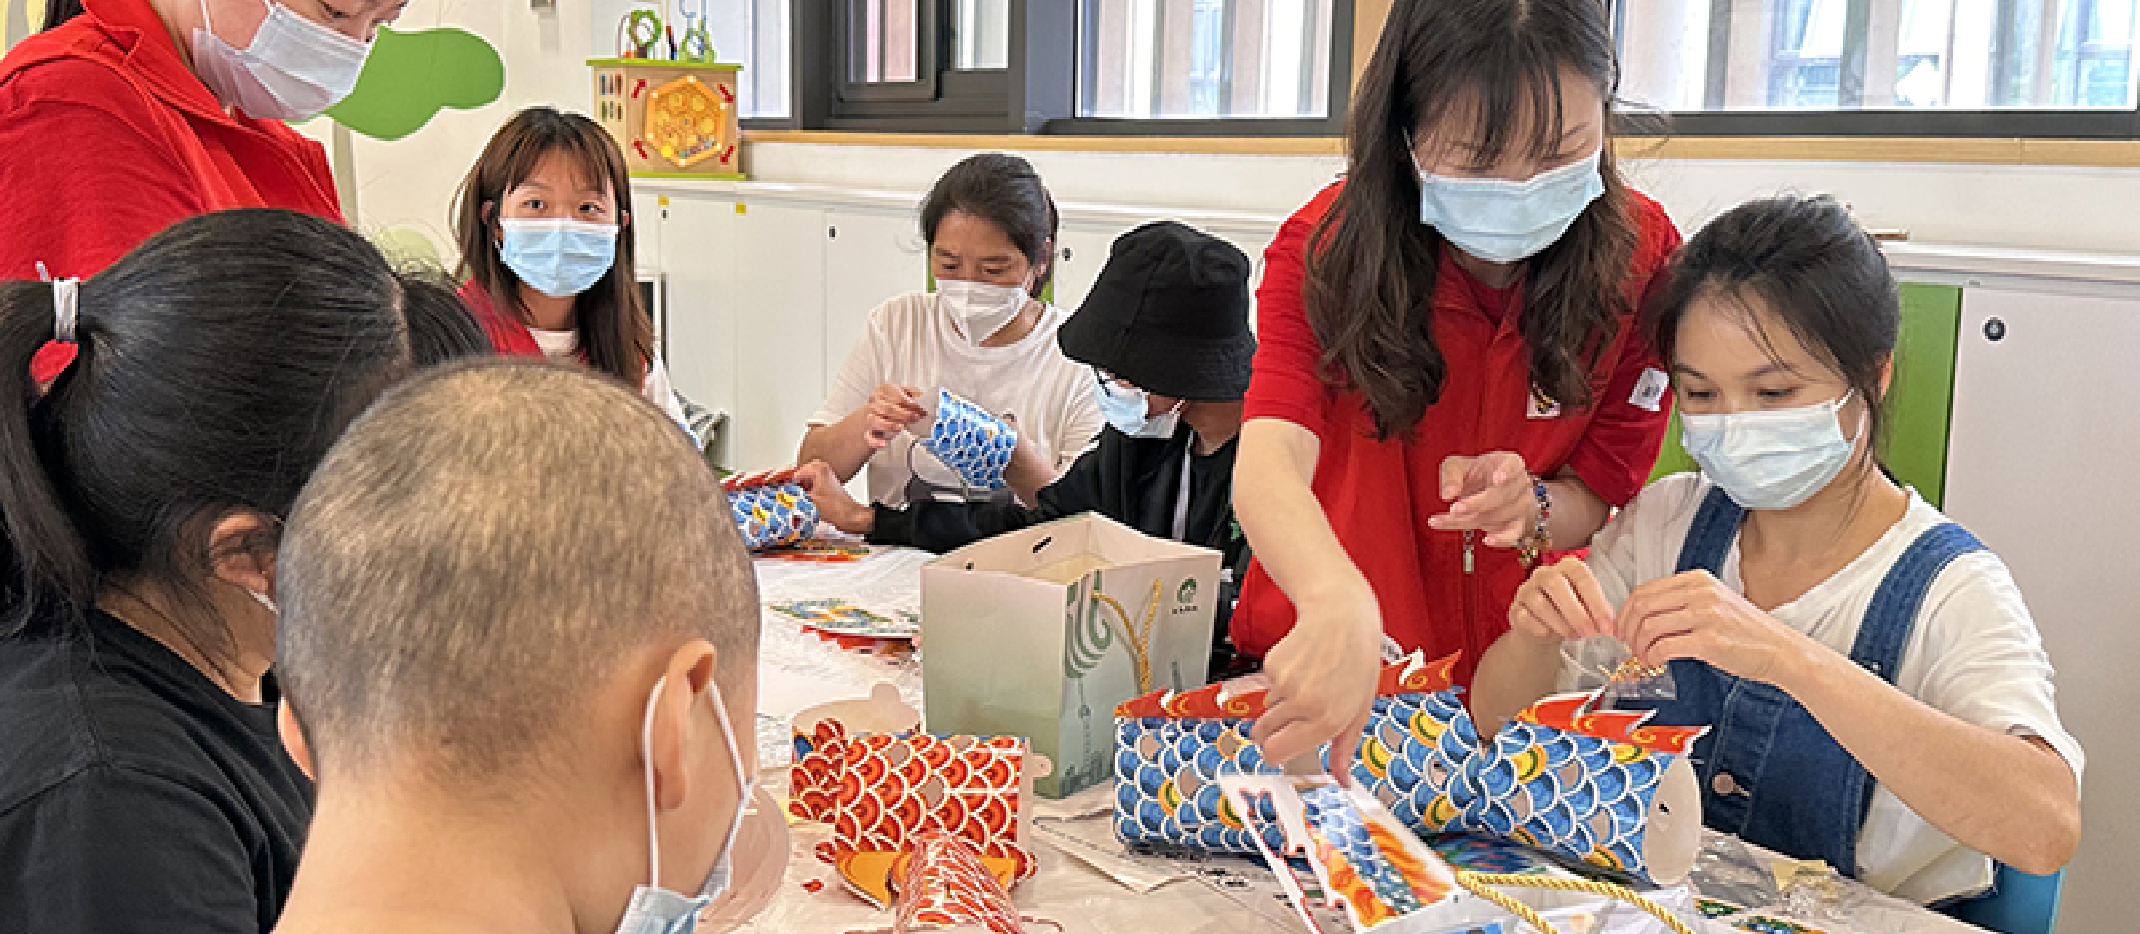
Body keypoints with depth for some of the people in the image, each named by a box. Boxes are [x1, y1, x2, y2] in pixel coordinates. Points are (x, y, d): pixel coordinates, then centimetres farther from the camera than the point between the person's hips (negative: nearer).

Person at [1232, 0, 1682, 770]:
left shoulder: (1642, 256, -10)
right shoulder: (1328, 245, -17)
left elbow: (1599, 498, -2)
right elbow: (1272, 455, -33)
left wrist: (1531, 509, -27)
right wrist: (1339, 604, -55)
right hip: (1329, 653, 0)